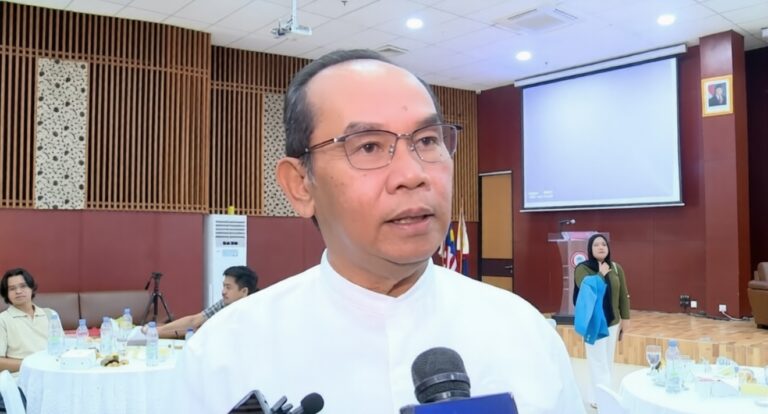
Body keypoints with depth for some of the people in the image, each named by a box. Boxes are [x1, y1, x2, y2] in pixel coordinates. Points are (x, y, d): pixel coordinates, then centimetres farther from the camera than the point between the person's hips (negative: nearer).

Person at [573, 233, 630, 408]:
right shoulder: (582, 268, -9)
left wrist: (625, 318, 6)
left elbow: (623, 295, 8)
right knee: (598, 362, -4)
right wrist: (602, 274, -19)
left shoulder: (616, 268, 5)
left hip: (612, 321, 5)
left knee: (607, 361, 12)